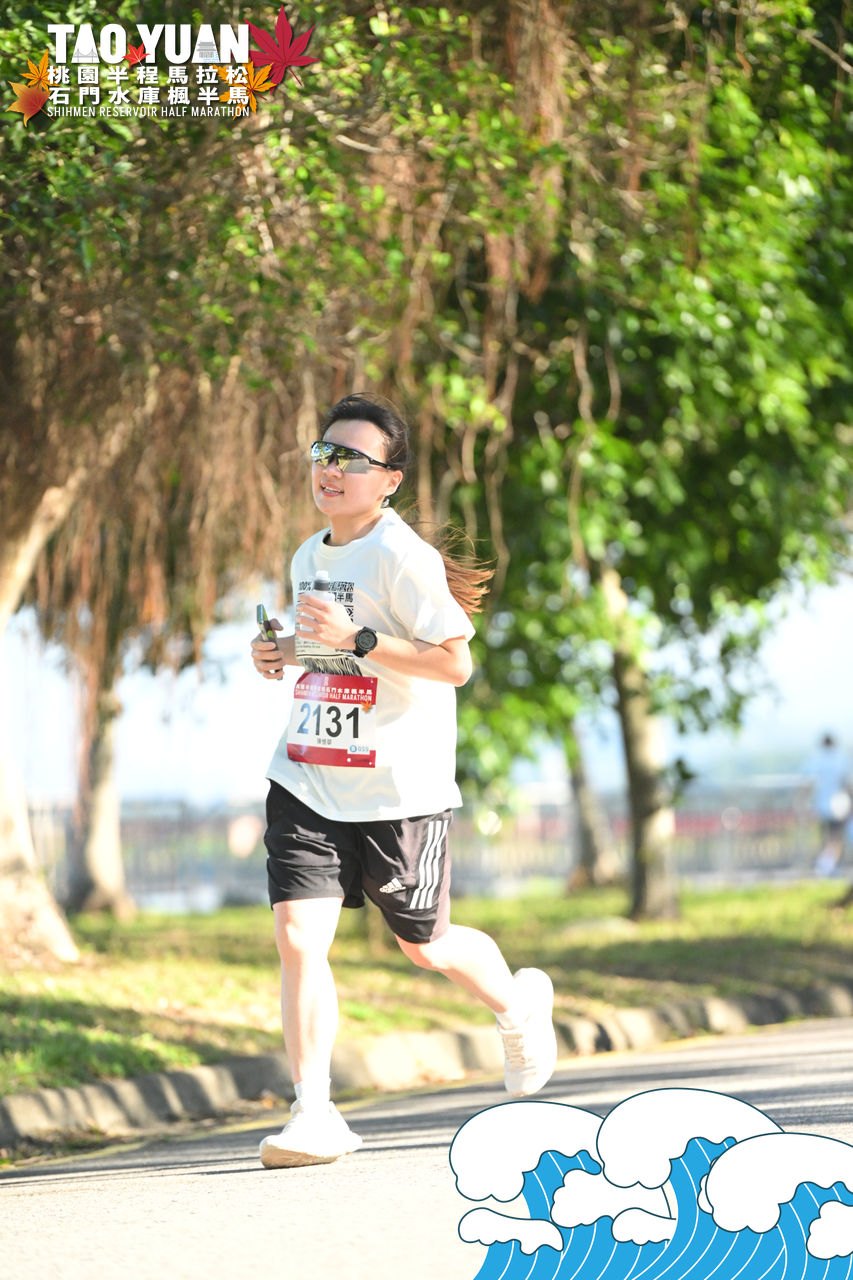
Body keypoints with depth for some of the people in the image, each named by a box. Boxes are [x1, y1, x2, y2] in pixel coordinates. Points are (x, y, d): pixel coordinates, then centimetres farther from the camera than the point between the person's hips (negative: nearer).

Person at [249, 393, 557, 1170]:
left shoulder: (403, 558, -14)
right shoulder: (309, 557, 10)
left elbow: (454, 663, -19)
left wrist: (357, 640, -26)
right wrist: (283, 655, 5)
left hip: (399, 786, -5)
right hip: (307, 780, 5)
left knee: (423, 945, 11)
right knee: (298, 936, -12)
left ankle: (518, 1003, 43)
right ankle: (314, 1115, -9)